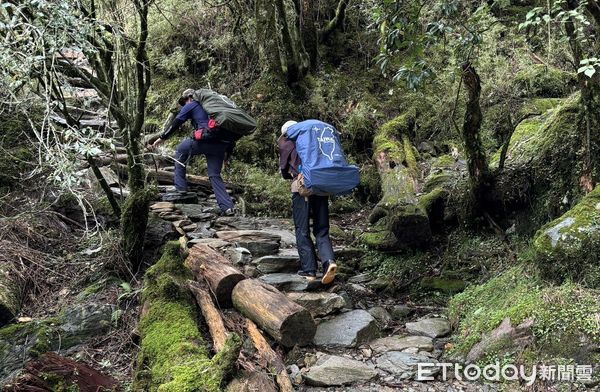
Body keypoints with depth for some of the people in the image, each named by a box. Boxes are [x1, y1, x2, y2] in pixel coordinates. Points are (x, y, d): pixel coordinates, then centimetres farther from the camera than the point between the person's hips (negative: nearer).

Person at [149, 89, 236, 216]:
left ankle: (180, 187, 17)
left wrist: (162, 138, 17)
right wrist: (227, 151, 30)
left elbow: (175, 123, 9)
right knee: (215, 175, 12)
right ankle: (228, 207, -2)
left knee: (181, 149, 22)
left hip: (205, 140, -6)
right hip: (221, 144, 6)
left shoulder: (191, 105, 13)